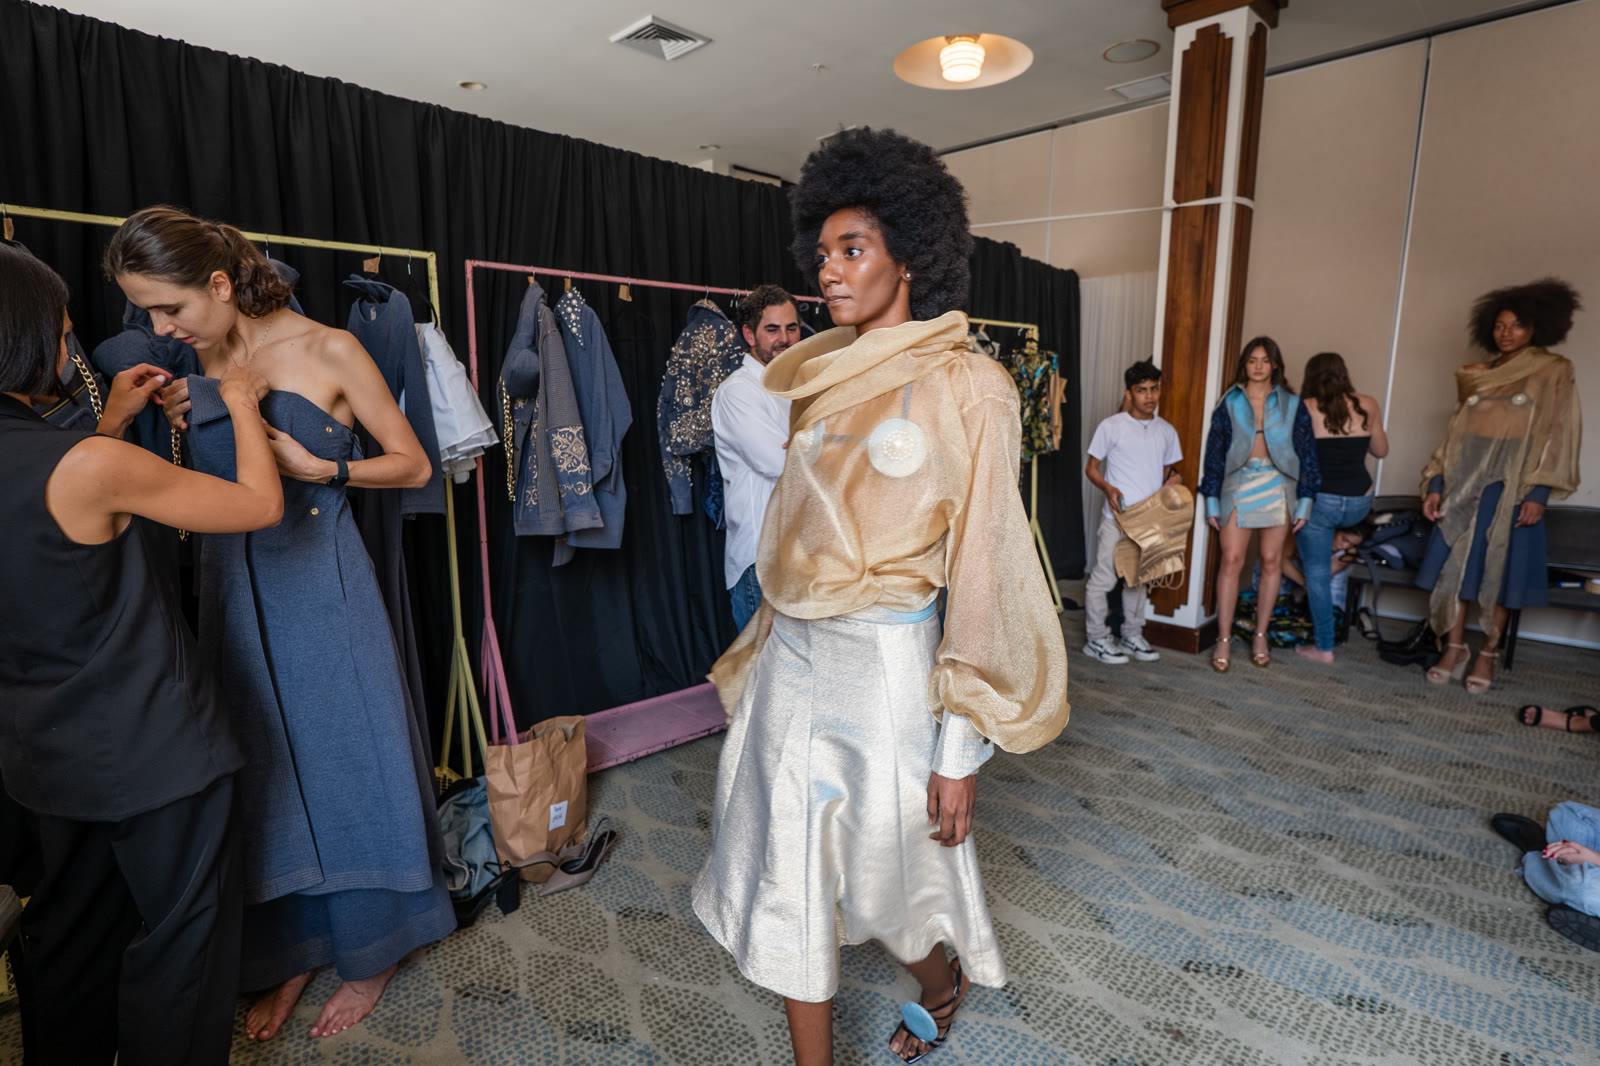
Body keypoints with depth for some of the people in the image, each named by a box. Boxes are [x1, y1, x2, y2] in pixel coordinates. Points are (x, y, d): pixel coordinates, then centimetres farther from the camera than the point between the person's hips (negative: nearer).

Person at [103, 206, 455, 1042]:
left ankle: (371, 950, 25)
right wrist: (182, 426, 2)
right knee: (267, 765, 12)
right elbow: (211, 481, 19)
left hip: (319, 584, -5)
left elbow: (414, 465, -7)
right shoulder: (199, 368, 8)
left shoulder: (326, 351, -9)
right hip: (233, 588, 6)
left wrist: (320, 468, -17)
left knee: (344, 750, 5)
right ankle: (294, 949, 31)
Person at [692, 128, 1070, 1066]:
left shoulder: (965, 386, -10)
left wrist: (961, 749, -12)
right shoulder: (826, 377, 9)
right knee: (790, 874, 14)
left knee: (887, 866, 15)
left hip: (882, 661, -6)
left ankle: (943, 985, 51)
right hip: (790, 656, 6)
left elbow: (982, 568, -12)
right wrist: (764, 657, 15)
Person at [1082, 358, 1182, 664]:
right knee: (1104, 578, -3)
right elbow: (1091, 468, -1)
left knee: (1138, 578, 15)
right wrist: (1108, 488, -20)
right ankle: (1097, 639, 10)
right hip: (1117, 517, -5)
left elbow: (1167, 469, 19)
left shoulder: (1167, 431, 9)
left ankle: (1133, 636, 27)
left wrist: (1173, 478, -5)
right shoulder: (1111, 427, -5)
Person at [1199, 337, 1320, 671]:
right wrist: (1212, 501, 1)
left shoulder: (1292, 405, 6)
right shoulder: (1230, 403, 4)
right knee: (1231, 560, -8)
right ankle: (1224, 640, -2)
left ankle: (1261, 636, 17)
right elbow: (1214, 452, 5)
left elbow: (1306, 452, 7)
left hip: (1278, 486, 1)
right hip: (1238, 484, -1)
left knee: (1271, 561, 5)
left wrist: (1304, 501, 2)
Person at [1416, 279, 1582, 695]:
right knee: (1454, 562, 0)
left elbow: (1559, 436, -3)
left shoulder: (1553, 371, 3)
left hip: (1512, 485, -3)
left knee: (1498, 568, 1)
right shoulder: (1476, 375, 13)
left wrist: (1539, 493, -13)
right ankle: (1455, 648, 9)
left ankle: (1488, 654, 13)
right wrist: (1436, 483, 3)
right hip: (1465, 481, 3)